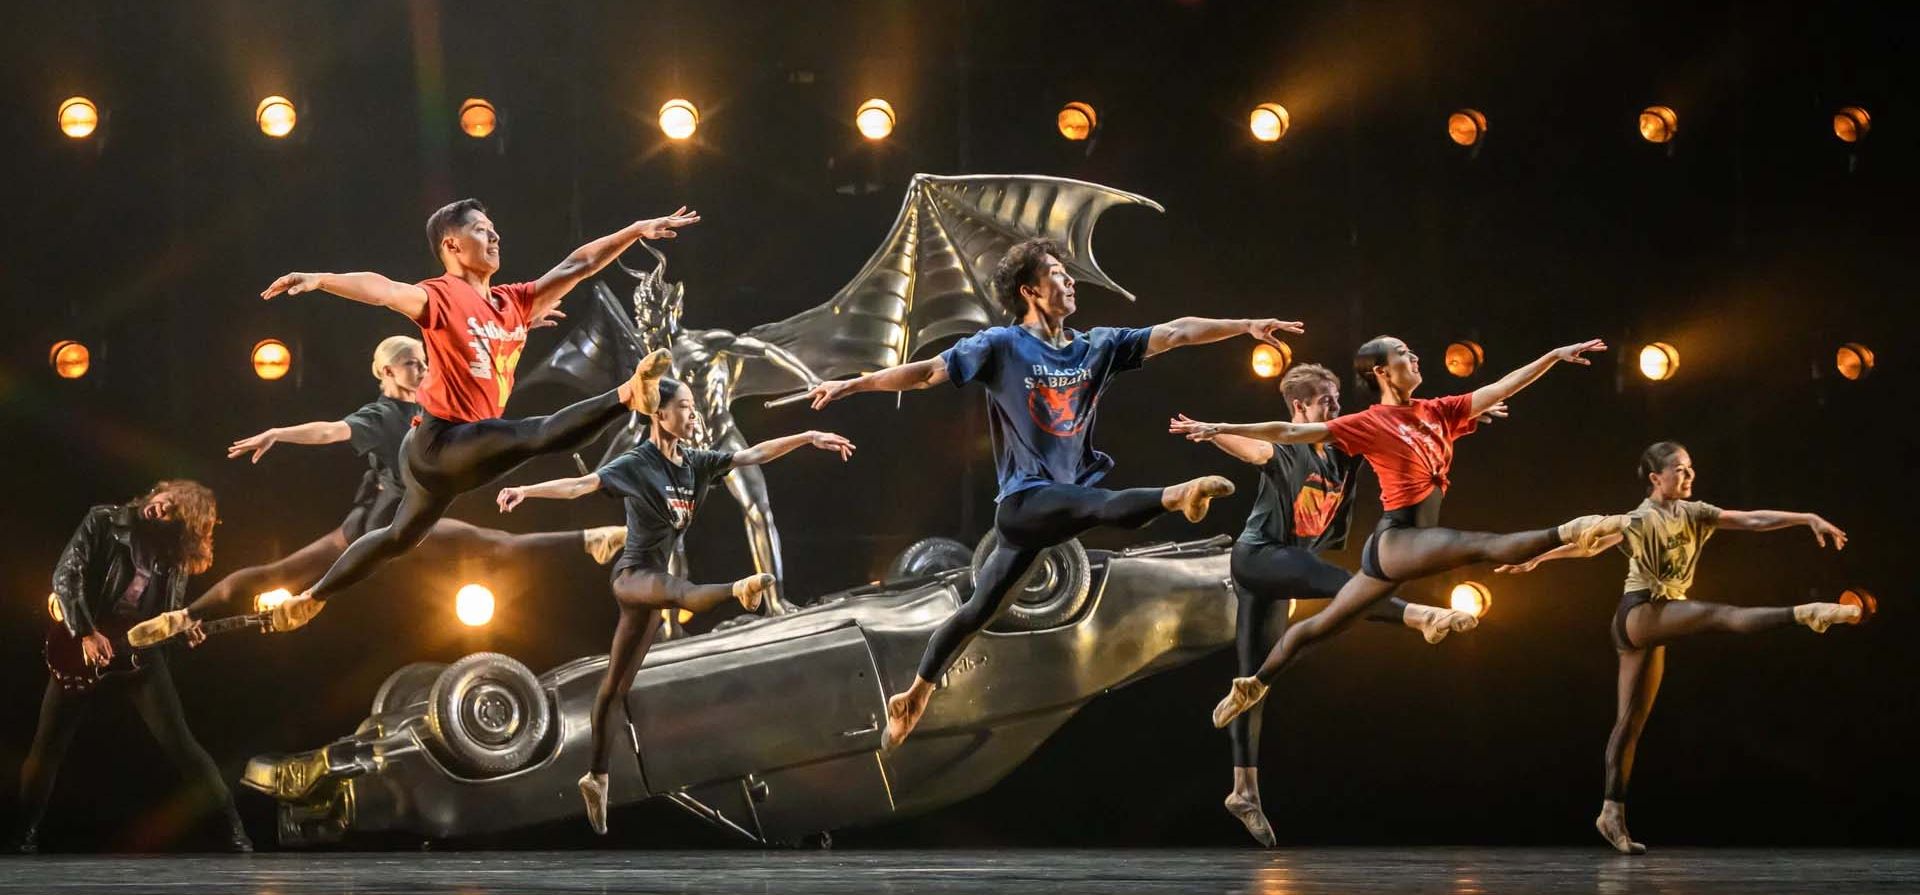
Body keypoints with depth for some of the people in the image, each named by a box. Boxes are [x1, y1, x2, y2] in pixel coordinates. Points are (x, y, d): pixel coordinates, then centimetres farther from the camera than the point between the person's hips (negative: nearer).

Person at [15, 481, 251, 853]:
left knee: (180, 743, -5)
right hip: (84, 647, -1)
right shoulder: (103, 522, -5)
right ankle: (26, 834, 15)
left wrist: (185, 631, -10)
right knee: (48, 745, 0)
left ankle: (233, 828, -1)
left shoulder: (175, 553, 5)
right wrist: (86, 633, -18)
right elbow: (66, 574, -11)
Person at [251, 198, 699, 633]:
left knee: (400, 536, 23)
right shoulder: (442, 297, -10)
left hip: (440, 453, 9)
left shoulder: (513, 302, 12)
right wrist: (321, 280, -40)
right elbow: (382, 291, -25)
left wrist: (636, 231, 12)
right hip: (441, 440, -9)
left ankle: (311, 597, 37)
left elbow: (576, 266, 14)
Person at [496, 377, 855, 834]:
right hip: (632, 574, -7)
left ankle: (596, 777, 17)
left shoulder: (695, 463, 7)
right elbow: (580, 484, -21)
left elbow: (752, 455, 8)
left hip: (656, 581, 7)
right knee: (678, 589, -40)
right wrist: (526, 491, -35)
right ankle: (737, 589, -73)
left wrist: (808, 438, 4)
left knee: (617, 686, 12)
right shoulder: (635, 465, -11)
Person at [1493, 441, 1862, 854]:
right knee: (1718, 614, -26)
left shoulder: (1692, 513, 10)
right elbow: (1589, 544, -16)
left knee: (1632, 722, 5)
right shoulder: (1640, 519, -9)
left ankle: (1612, 813, 4)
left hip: (1658, 624, 8)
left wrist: (1808, 519, 0)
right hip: (1640, 614, -8)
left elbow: (1752, 520, 7)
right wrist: (1536, 559, -24)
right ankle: (1803, 614, -43)